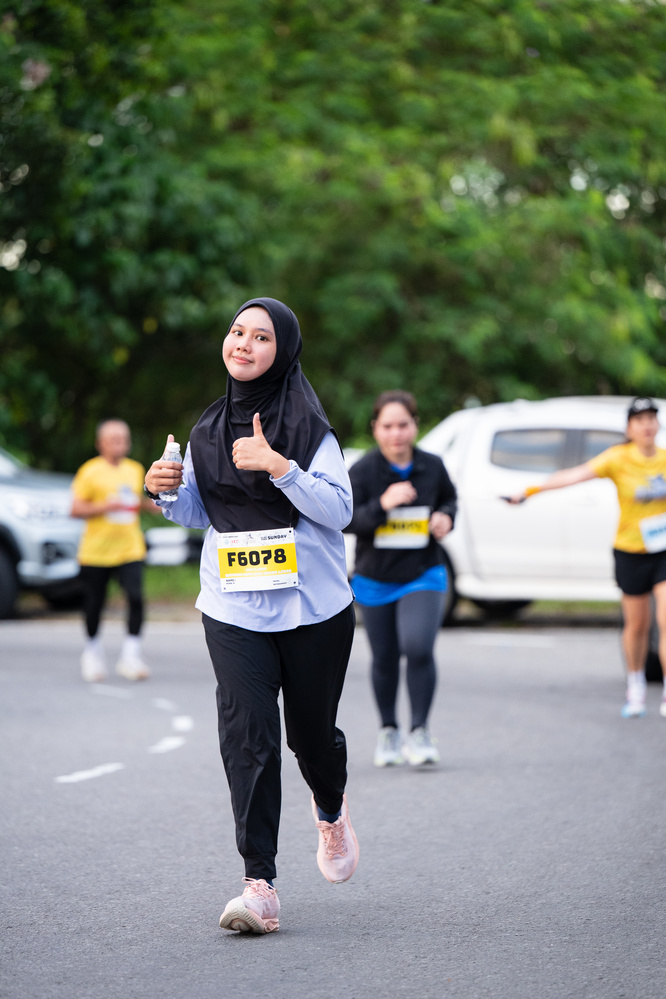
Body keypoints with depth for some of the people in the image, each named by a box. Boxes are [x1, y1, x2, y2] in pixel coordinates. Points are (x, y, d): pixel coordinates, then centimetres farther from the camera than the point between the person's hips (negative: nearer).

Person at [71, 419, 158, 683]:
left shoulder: (136, 470, 11)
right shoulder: (90, 471, -5)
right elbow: (76, 508, -7)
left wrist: (154, 505, 5)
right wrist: (106, 506, -20)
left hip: (130, 549, 3)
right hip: (96, 550, -3)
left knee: (136, 596, -16)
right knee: (94, 604, 6)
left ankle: (130, 656, -10)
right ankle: (92, 651, 31)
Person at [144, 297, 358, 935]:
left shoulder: (307, 425, -6)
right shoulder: (210, 427, 8)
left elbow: (338, 509, -14)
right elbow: (198, 512, 18)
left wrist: (279, 466, -25)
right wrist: (168, 491, -3)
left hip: (314, 608, -2)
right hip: (234, 612, 3)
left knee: (312, 732, 10)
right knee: (247, 738, -10)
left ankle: (331, 812, 46)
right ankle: (260, 887, -12)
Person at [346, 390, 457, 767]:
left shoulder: (432, 466, -4)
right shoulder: (362, 472, -10)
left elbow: (449, 498, 15)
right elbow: (347, 520, -16)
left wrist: (445, 517, -6)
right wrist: (382, 505, -31)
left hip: (423, 574, 0)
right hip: (375, 578, 0)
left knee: (419, 648, -19)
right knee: (385, 659, 11)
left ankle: (420, 732, -5)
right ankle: (389, 732, 32)